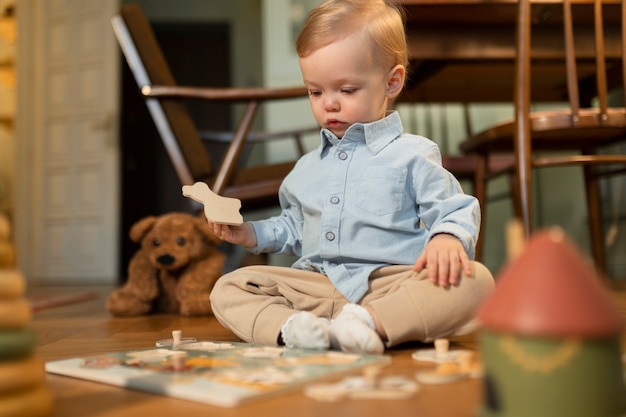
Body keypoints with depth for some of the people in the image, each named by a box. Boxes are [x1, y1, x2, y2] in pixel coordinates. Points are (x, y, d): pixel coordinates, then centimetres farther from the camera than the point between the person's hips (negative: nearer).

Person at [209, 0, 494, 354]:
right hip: (315, 284, 4)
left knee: (475, 280, -29)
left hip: (391, 283, -3)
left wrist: (447, 237, -23)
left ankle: (370, 321, -38)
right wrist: (253, 234, 16)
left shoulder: (413, 155, 4)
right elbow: (293, 228, 33)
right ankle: (287, 325, -35)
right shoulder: (307, 168, 21)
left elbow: (453, 211, 0)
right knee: (229, 287, -10)